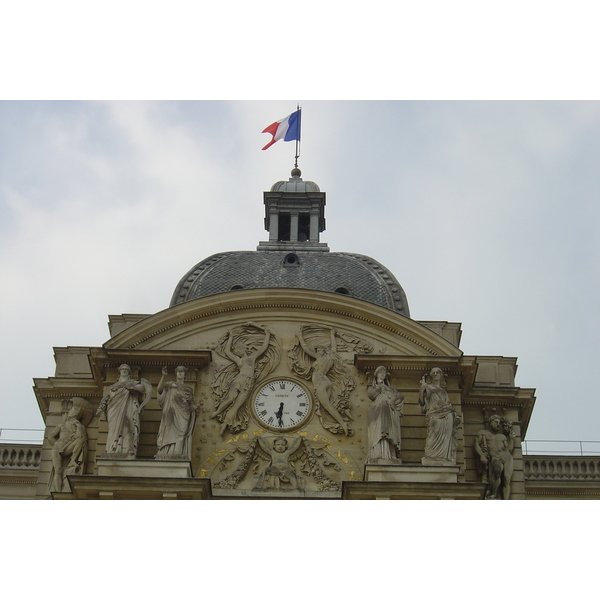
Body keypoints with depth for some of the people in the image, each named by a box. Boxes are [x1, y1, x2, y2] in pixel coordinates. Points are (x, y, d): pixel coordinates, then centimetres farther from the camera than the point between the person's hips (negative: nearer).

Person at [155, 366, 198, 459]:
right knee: (170, 435, -13)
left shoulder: (189, 389, 19)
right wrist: (163, 376, -15)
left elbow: (191, 404, 19)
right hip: (172, 415, -2)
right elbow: (159, 389, -7)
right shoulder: (170, 385, 11)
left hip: (183, 418, 2)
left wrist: (194, 407, -4)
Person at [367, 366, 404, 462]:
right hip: (376, 414, -2)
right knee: (377, 435, -16)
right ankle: (377, 455, -24)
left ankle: (387, 456, -18)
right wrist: (378, 386, 1)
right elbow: (370, 394, -3)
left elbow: (400, 397, 15)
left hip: (387, 415, 2)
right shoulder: (372, 387, 20)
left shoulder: (389, 388, 24)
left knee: (387, 435, -11)